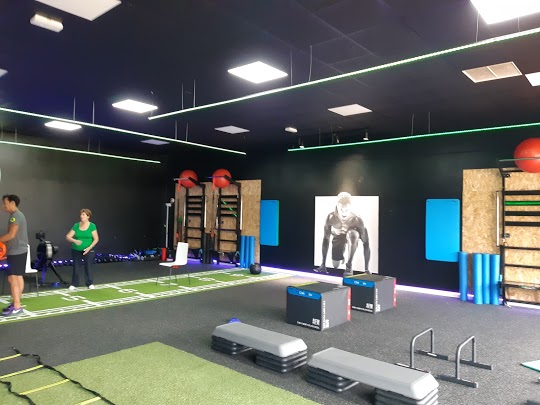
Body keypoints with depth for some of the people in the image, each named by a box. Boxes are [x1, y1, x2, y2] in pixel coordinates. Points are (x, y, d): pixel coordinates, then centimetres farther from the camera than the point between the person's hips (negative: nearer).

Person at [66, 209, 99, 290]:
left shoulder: (92, 226, -5)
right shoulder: (76, 225, 1)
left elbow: (96, 239, -5)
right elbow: (68, 236, -1)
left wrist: (89, 248, -16)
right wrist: (75, 241, -21)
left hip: (88, 251, -2)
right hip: (76, 250, 2)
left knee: (88, 267, 3)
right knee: (76, 268, 5)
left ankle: (90, 283, 18)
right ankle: (74, 284, 16)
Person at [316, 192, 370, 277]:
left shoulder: (357, 220, -34)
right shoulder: (331, 217, -29)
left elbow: (366, 243, -30)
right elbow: (326, 239, -21)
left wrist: (367, 268, -31)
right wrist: (323, 264, -19)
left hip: (352, 239, -3)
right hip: (338, 237, 3)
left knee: (352, 233, -38)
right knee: (335, 265, -9)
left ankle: (349, 265, -22)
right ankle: (341, 256, 30)